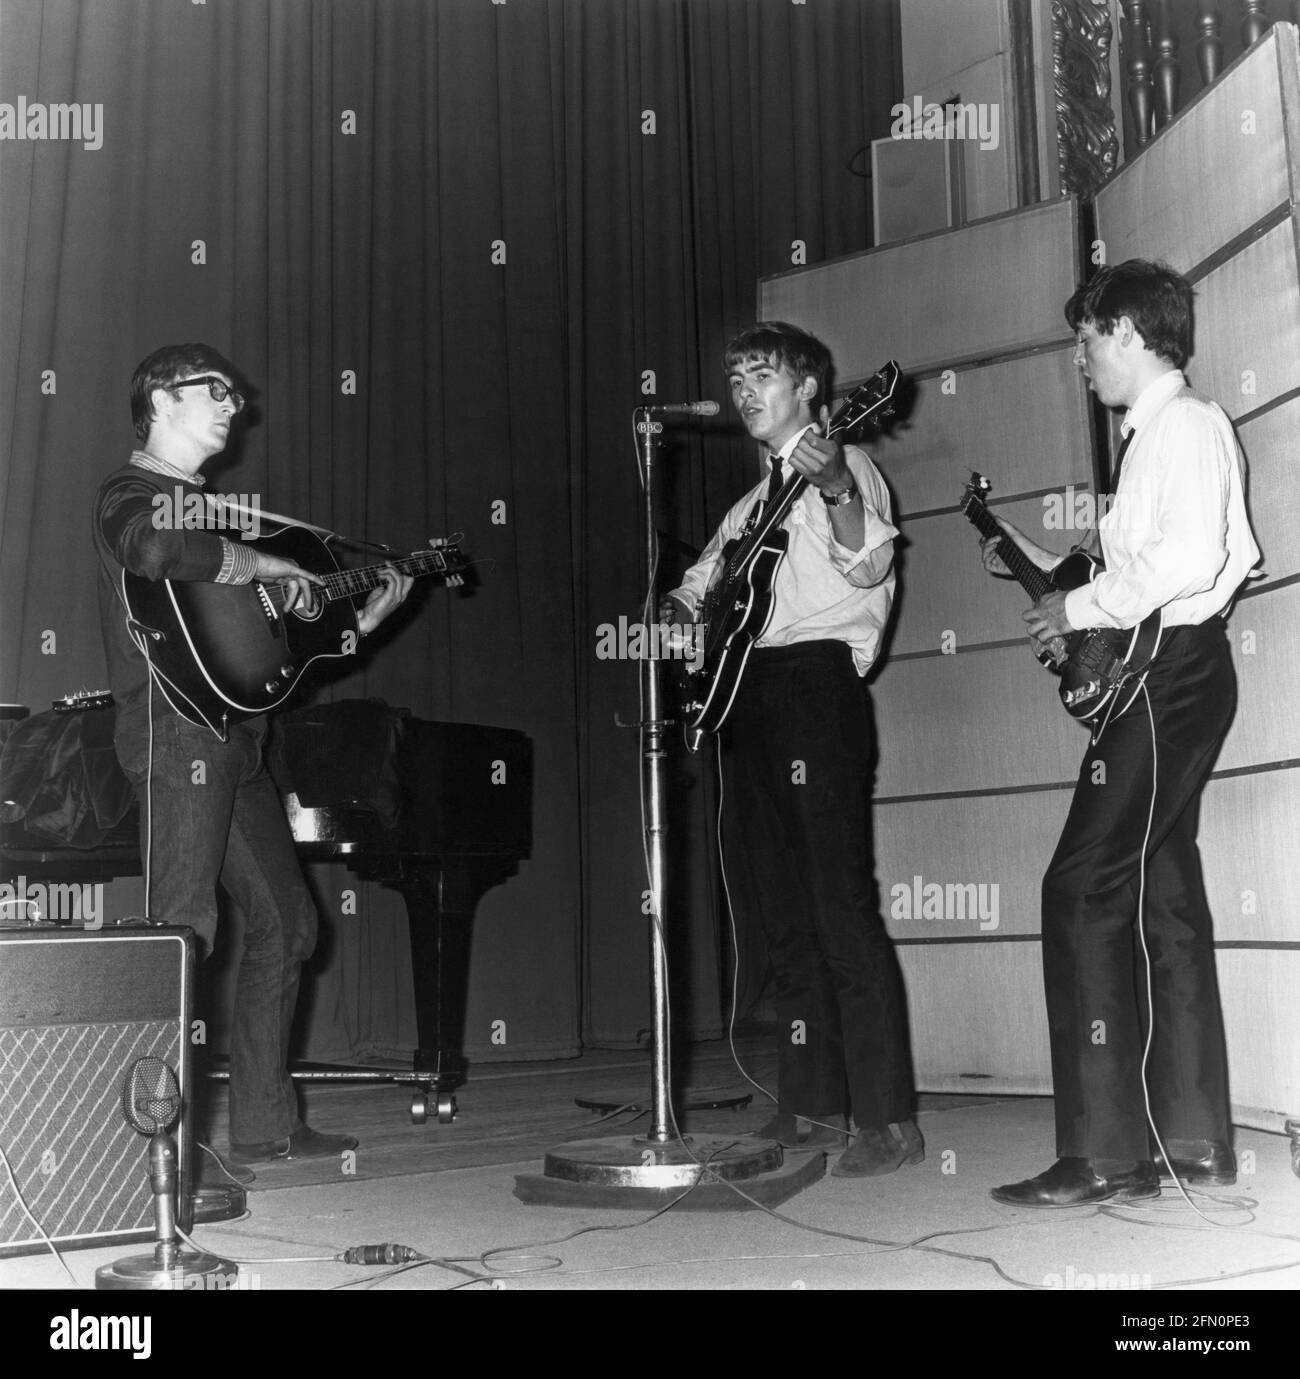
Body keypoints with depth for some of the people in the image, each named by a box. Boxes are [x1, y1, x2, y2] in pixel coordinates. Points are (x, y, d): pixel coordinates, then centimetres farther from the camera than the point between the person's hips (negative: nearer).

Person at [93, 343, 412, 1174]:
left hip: (236, 740, 9)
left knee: (287, 921, 10)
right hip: (177, 733, -9)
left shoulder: (206, 505, 25)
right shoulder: (130, 493, -2)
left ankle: (266, 1126, 17)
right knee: (183, 928, -12)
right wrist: (266, 567, -18)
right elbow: (157, 550, -29)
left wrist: (360, 621, 18)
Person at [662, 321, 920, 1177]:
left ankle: (889, 1122, -10)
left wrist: (836, 491, -35)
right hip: (746, 693, 8)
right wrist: (679, 612, 7)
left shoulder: (843, 466, 3)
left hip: (815, 680, -8)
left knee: (842, 906, -12)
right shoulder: (755, 501, 25)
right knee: (780, 913, 8)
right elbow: (698, 588, 30)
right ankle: (812, 1108, 16)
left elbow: (867, 564, -16)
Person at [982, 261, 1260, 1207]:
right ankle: (1192, 1143, 14)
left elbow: (1187, 561, -24)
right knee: (1164, 894, 9)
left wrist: (1082, 609, -14)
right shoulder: (1158, 431, 21)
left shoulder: (1185, 423, -9)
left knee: (1086, 889, -13)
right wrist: (1045, 567, 20)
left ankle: (1106, 1154, -11)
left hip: (1169, 671, -11)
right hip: (1167, 676, 11)